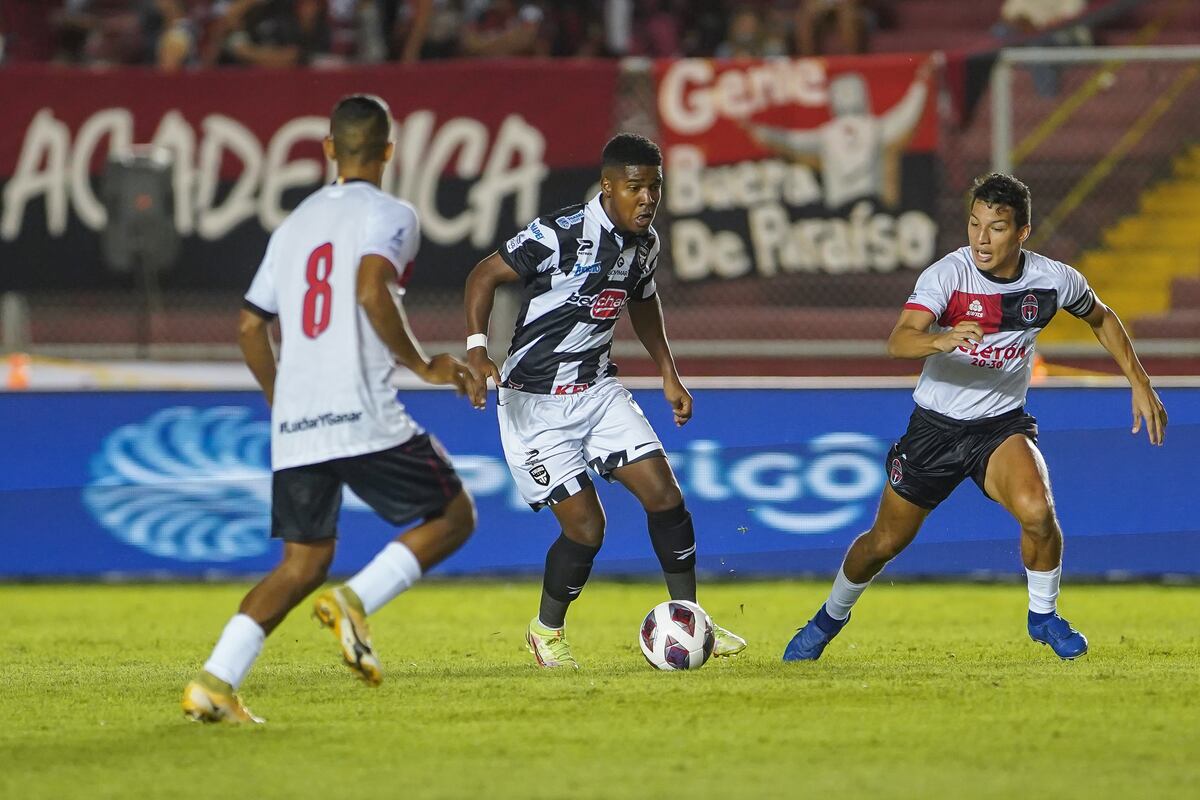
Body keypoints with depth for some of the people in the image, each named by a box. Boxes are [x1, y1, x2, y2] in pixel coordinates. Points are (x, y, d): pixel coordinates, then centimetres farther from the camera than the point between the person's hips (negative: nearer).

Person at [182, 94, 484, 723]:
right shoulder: (388, 215, 0)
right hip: (362, 415, -6)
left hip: (293, 429, 6)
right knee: (453, 517, 8)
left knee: (305, 561, 12)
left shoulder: (295, 223, 20)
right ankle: (355, 601, -13)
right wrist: (422, 366, -10)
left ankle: (214, 681, -5)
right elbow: (372, 292, -20)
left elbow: (250, 327, 21)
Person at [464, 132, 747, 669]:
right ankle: (547, 631, 16)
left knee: (664, 493, -6)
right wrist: (477, 346, -26)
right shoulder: (561, 234, -20)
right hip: (535, 402, -6)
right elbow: (485, 275, -14)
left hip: (598, 390, 7)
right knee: (585, 525, -9)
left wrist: (669, 375, 20)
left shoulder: (644, 243, 3)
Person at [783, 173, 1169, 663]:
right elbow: (898, 341, -36)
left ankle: (1043, 615, -2)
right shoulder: (947, 275, -21)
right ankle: (831, 617, 40)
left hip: (1003, 424, 1)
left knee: (1037, 511, -28)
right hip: (936, 424, -1)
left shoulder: (1054, 281, -11)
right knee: (885, 541, 10)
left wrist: (1139, 383, 7)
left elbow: (1101, 318, 12)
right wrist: (941, 340, -57)